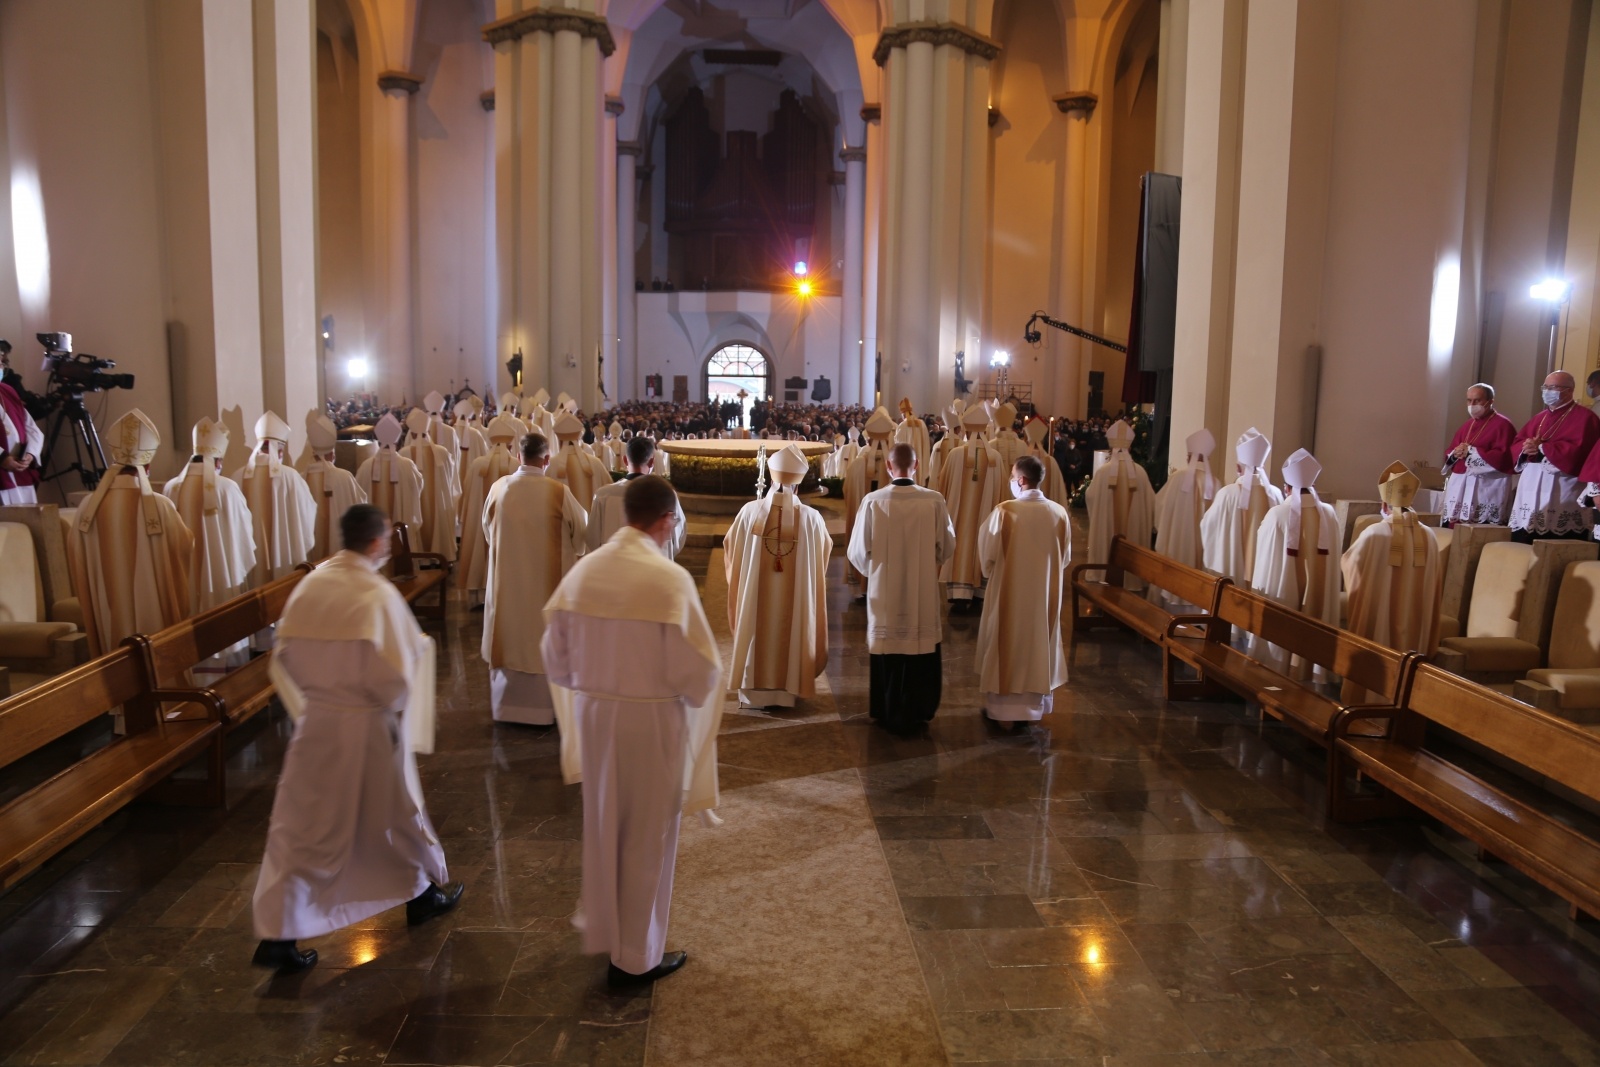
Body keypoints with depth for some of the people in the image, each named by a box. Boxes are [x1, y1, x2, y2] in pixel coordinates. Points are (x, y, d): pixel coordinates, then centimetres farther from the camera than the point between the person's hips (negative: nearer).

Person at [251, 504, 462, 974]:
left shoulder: (308, 586, -4)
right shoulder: (378, 594, -19)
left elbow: (284, 660, 4)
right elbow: (394, 675, -20)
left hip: (316, 724, 4)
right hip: (368, 727, -3)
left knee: (300, 828, 10)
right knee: (397, 812, 18)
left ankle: (277, 934, 8)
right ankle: (423, 893, 37)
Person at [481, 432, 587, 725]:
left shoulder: (499, 488, -7)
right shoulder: (558, 492, -16)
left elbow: (488, 530, 7)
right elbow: (582, 528, -3)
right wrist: (569, 549, 17)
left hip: (507, 578, 3)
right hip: (546, 580, -3)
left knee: (510, 635, 15)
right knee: (544, 638, 9)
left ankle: (506, 705, 25)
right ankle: (543, 708, 17)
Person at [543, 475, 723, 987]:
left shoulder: (582, 570, -4)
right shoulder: (669, 578, -21)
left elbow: (556, 655, 4)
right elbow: (699, 668, -19)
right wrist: (695, 692, 3)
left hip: (592, 714, 5)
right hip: (652, 720, -5)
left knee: (602, 826, 22)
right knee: (646, 837, 11)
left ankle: (602, 929, 39)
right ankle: (636, 957, 25)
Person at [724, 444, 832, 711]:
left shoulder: (750, 512, -12)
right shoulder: (812, 518, -12)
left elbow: (730, 549, 3)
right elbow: (824, 552, 7)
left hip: (755, 597, 0)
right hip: (796, 599, 0)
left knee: (758, 636, 16)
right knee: (790, 636, 15)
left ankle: (754, 691, 26)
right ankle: (787, 690, 25)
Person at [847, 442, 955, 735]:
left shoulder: (873, 501, -12)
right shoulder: (934, 501, -10)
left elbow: (858, 551, -5)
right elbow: (947, 547, 0)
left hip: (884, 592, 0)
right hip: (923, 593, 0)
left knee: (888, 649, 12)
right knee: (921, 649, 12)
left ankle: (888, 715, 22)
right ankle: (916, 715, 22)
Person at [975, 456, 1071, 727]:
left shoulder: (1004, 510, -17)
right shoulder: (1059, 513, -5)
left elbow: (987, 552, -9)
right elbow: (1065, 557, 3)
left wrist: (990, 571, 11)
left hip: (1008, 591, -3)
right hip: (1044, 593, 4)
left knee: (1005, 644, 9)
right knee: (1038, 643, 15)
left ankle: (1000, 707, 16)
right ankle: (1033, 706, 25)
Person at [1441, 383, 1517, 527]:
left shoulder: (1502, 425, -4)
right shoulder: (1467, 425, 20)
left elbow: (1504, 458, -16)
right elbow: (1448, 456, 21)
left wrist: (1471, 451, -14)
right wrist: (1455, 454, -2)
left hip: (1486, 490, -7)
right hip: (1460, 487, 7)